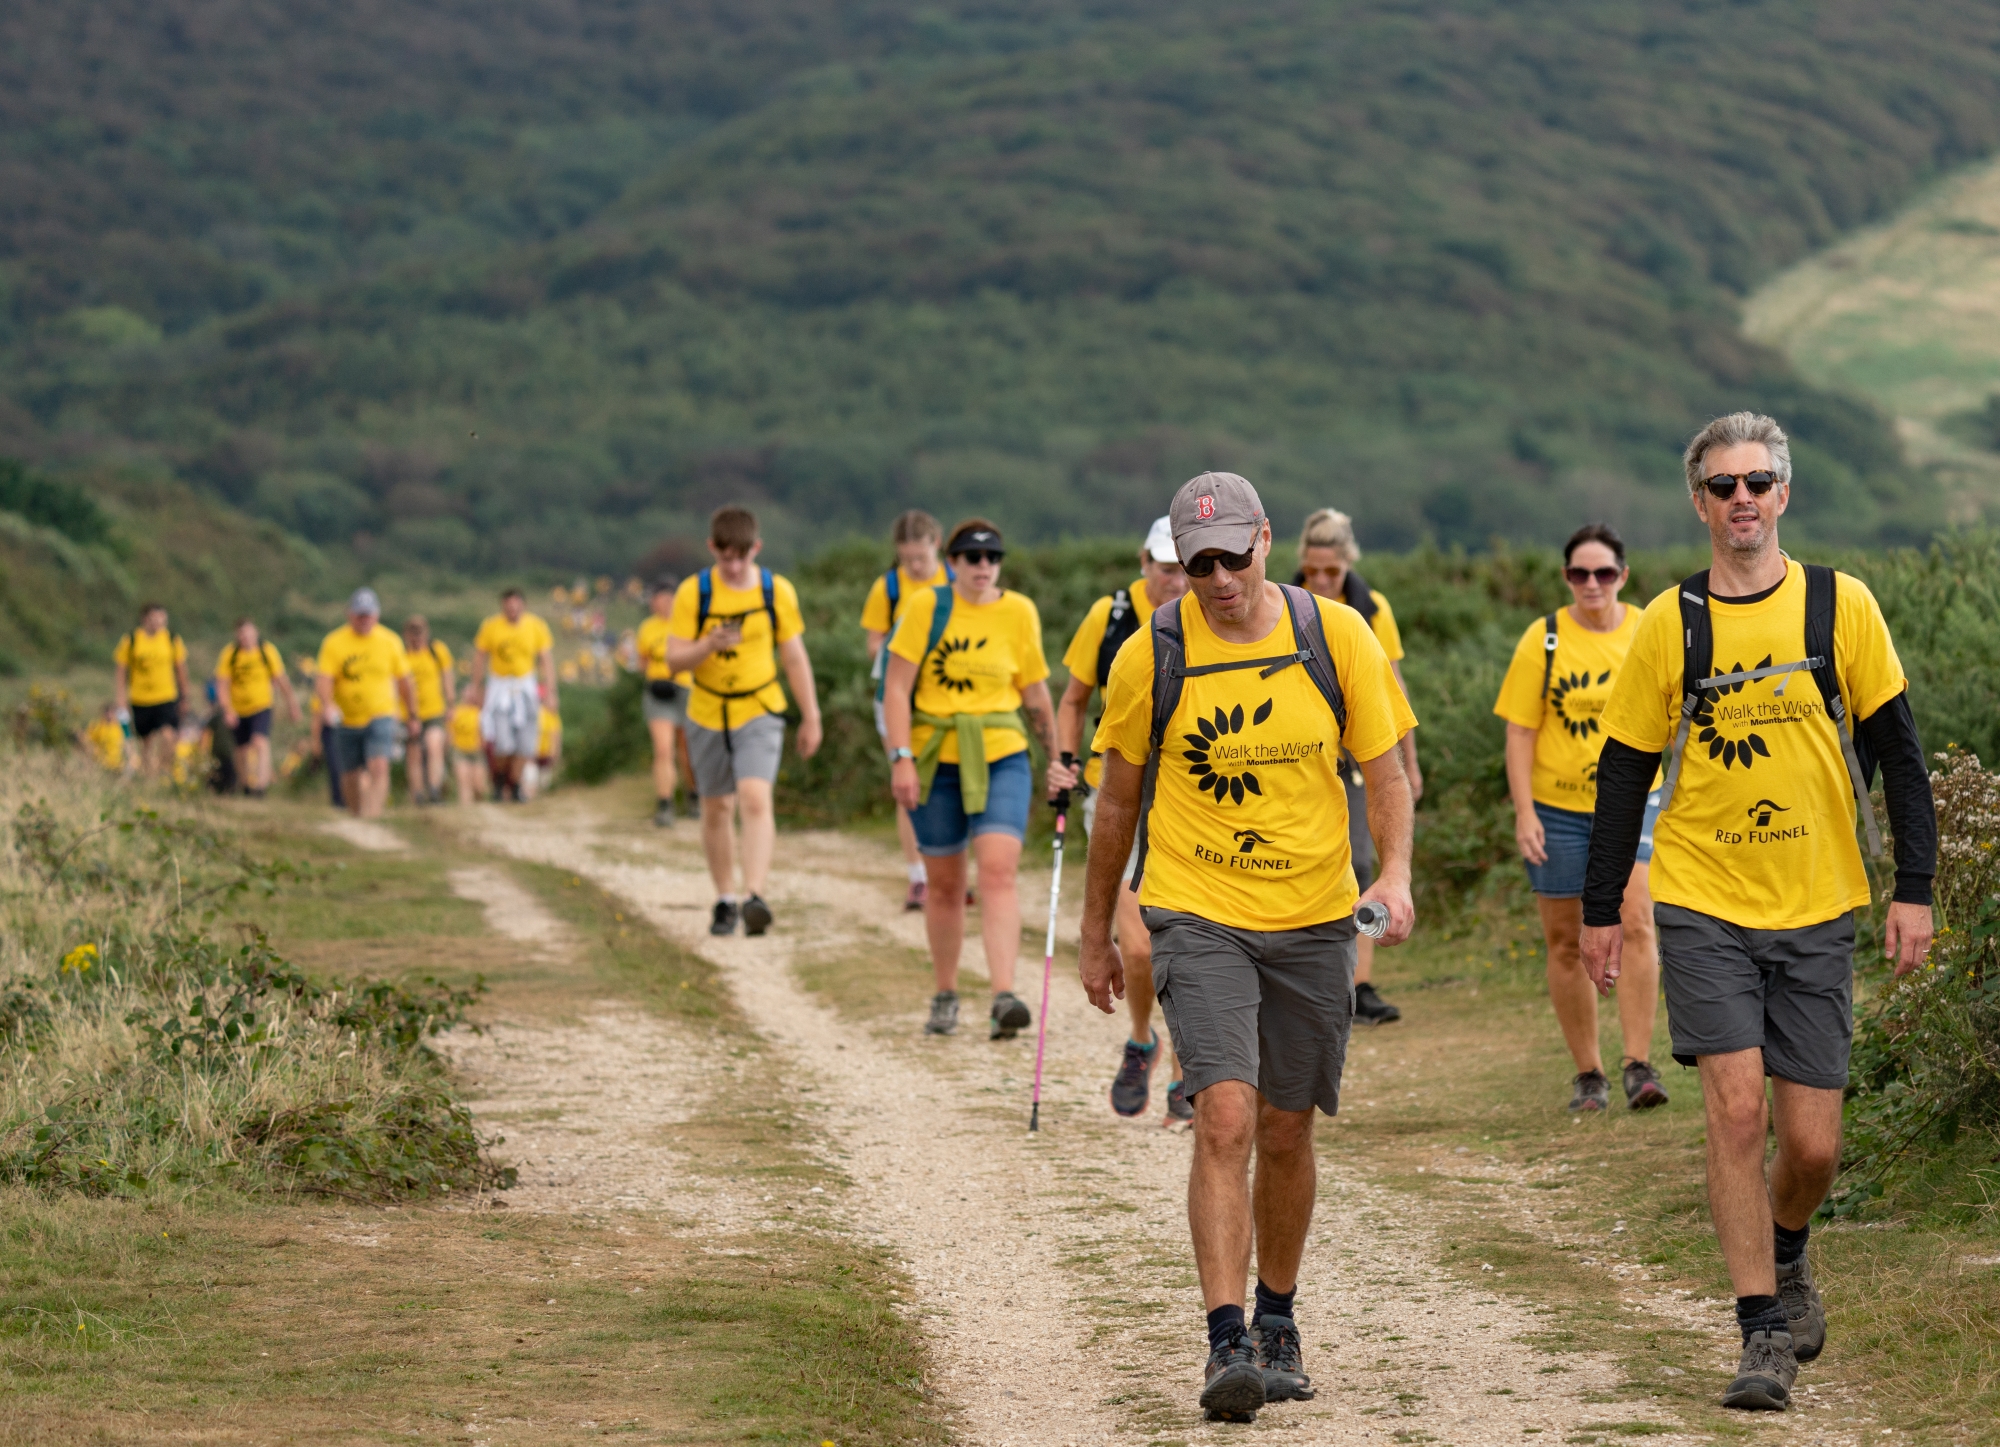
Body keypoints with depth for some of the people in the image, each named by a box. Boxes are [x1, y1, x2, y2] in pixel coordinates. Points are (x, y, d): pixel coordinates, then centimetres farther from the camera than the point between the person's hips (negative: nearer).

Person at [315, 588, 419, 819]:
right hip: (346, 720, 1)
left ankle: (372, 813, -27)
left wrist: (412, 716, 16)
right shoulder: (334, 642, -4)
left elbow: (403, 681, 11)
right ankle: (355, 815, 27)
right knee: (351, 775, 8)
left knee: (379, 767, -21)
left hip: (381, 716, -1)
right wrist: (327, 704, -33)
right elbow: (324, 677, -13)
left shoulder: (390, 642, 1)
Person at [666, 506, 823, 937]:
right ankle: (725, 901, 23)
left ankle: (754, 897, -28)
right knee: (717, 808, 9)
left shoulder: (777, 591, -4)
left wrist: (811, 717, 7)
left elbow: (794, 658, 5)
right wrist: (709, 645, -27)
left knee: (755, 798, -20)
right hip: (707, 713, 2)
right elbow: (674, 658, -7)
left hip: (759, 712, -1)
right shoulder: (693, 592, -6)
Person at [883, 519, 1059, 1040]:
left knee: (999, 870, -17)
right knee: (943, 883, 11)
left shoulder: (1019, 612, 1)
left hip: (1001, 758, -1)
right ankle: (945, 997, 27)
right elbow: (896, 688, -5)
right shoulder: (927, 606, -3)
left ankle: (1003, 998, -26)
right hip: (937, 761, 1)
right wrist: (901, 759, -13)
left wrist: (1056, 758, 14)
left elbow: (1036, 694, 9)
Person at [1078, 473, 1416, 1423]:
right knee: (1225, 1118, -18)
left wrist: (1394, 874, -14)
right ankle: (1226, 1345, -17)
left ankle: (1278, 1325, 32)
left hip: (1313, 918, 2)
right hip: (1196, 915, -2)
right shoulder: (1151, 657, -5)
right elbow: (1118, 801, 7)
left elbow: (1384, 771, 4)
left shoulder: (1336, 638, -3)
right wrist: (1095, 936, 12)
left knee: (1286, 1133, 12)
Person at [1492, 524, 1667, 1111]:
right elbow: (1519, 731, -3)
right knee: (1566, 943, 6)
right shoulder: (1543, 641, -3)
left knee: (1635, 922, -19)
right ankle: (1588, 1073, 18)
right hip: (1557, 809, 0)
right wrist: (1523, 812, -10)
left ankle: (1639, 1064, -17)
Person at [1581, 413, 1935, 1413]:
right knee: (1736, 1110, -12)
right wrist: (1601, 910, 5)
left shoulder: (1840, 607, 1)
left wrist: (1913, 890, -3)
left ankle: (1784, 1256, 34)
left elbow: (1897, 756, 4)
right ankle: (1766, 1333, -4)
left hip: (1816, 913, 1)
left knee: (1812, 1142, 1)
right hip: (1702, 906, -1)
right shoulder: (1668, 625, 1)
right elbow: (1624, 771, 7)